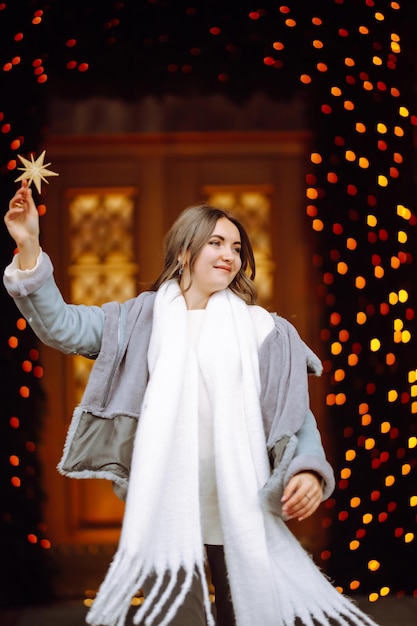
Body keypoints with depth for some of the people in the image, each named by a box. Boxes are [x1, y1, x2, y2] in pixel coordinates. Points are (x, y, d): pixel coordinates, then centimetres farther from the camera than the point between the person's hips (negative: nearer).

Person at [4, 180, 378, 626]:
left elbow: (295, 412, 6)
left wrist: (308, 468, -13)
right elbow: (61, 326, -1)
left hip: (242, 514, 1)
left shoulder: (259, 329, 5)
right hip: (166, 513, -1)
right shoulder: (143, 320, 7)